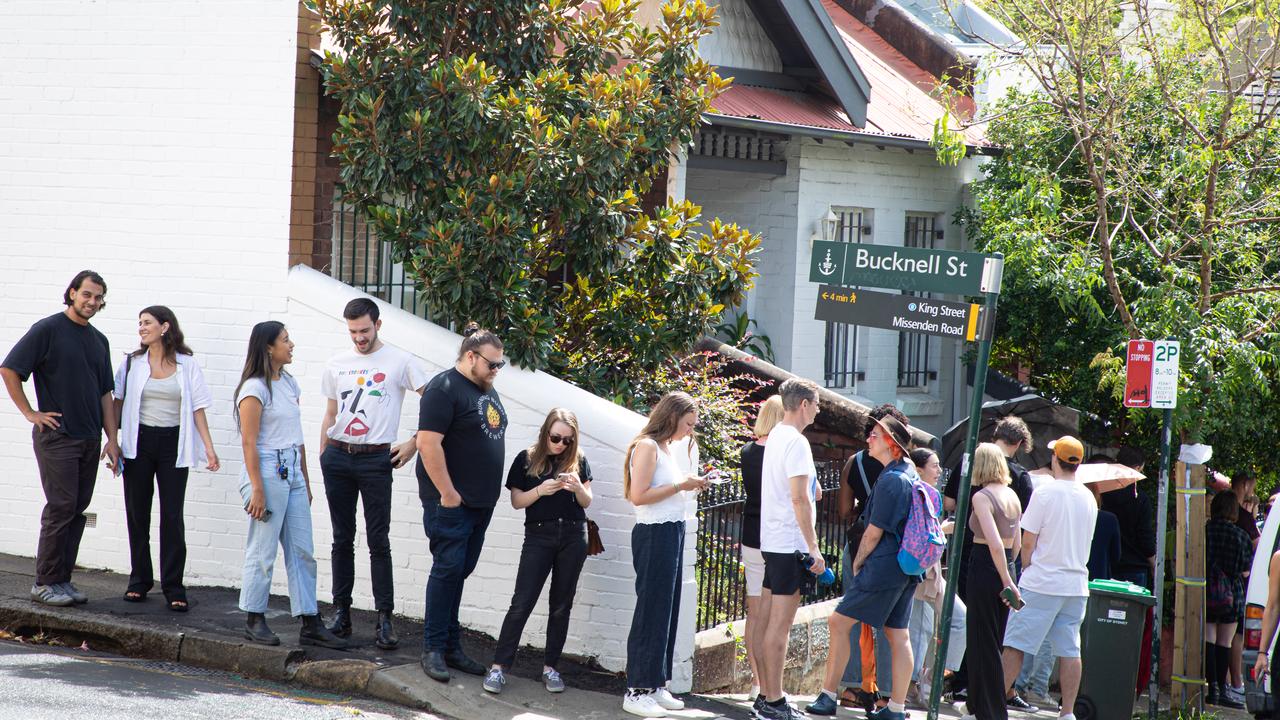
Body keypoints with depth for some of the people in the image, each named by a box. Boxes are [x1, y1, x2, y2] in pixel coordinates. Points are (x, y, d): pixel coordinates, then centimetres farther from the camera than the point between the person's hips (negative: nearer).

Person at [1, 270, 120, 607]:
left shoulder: (99, 340, 14)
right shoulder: (48, 330, -6)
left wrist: (112, 439, 12)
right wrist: (30, 413, -9)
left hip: (89, 439, 6)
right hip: (57, 436, -6)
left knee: (77, 510, 6)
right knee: (61, 508, -8)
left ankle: (62, 579, 12)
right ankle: (45, 582, -1)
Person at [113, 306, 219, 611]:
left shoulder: (187, 365, 3)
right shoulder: (133, 363, 6)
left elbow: (197, 408, 3)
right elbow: (118, 402, 8)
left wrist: (209, 448, -3)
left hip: (173, 444, -2)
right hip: (139, 443, 2)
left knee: (172, 516, -4)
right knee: (137, 514, 5)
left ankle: (173, 589, -2)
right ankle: (139, 581, 16)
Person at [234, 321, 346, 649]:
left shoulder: (289, 384, 14)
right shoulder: (255, 388, -9)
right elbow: (249, 442, -12)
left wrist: (305, 481, 18)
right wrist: (257, 489, -17)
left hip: (292, 473, 8)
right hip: (267, 473, -8)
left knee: (302, 551, 6)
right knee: (263, 552, -1)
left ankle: (310, 624, 8)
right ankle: (254, 620, 10)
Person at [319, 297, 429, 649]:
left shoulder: (400, 362, -2)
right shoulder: (336, 364, 11)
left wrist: (414, 443, -6)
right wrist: (322, 456, 12)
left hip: (376, 459, -4)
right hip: (338, 457, 4)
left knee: (378, 541, -5)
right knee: (342, 538, 8)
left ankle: (384, 618, -5)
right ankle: (341, 611, 13)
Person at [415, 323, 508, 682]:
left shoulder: (487, 390, 16)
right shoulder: (444, 389, -13)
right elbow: (428, 443, -19)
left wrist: (490, 490, 19)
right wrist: (448, 493, -19)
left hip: (481, 502, 8)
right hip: (451, 502, -8)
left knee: (459, 571, 10)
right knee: (448, 569, -8)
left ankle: (451, 645, 14)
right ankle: (433, 649, -3)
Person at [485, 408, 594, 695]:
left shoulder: (578, 461, 6)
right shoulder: (527, 459, 1)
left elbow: (587, 502, 9)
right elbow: (517, 501, 0)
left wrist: (578, 488, -13)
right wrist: (541, 490, -17)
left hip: (573, 536, 2)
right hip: (539, 535, -2)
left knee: (561, 605, 6)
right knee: (522, 602, -8)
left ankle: (550, 667, 12)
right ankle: (498, 666, -6)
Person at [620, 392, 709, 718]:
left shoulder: (665, 447, 15)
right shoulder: (647, 446, -12)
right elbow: (638, 495, -19)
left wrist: (690, 485, 3)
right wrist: (680, 485, -16)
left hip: (672, 533, 9)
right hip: (654, 535, -9)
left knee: (666, 611, 11)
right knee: (651, 611, -6)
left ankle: (655, 685, 17)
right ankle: (636, 692, -1)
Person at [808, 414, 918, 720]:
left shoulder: (890, 481, -17)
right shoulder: (910, 474, 12)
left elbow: (874, 533, -15)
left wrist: (858, 564, 0)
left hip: (884, 566, -10)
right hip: (907, 567, 10)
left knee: (838, 622, -4)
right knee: (898, 635, 9)